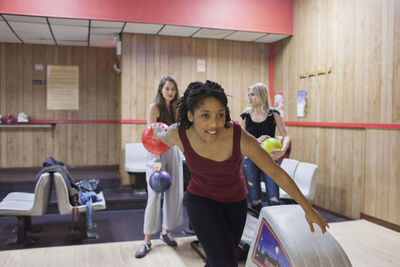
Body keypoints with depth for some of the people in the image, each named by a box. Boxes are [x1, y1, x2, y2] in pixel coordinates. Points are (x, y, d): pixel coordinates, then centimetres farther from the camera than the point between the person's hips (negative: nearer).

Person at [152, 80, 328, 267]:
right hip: (201, 200, -1)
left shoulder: (240, 139, -31)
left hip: (235, 202, 1)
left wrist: (308, 209, -14)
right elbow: (159, 135, 0)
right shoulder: (179, 134, -26)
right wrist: (157, 129, 24)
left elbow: (276, 173, -21)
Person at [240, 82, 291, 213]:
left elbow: (286, 136, -6)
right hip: (250, 159, 1)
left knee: (273, 199, -6)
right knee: (255, 200, 6)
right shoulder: (245, 116, 3)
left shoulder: (273, 114, -1)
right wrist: (256, 140, -18)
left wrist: (282, 150, -27)